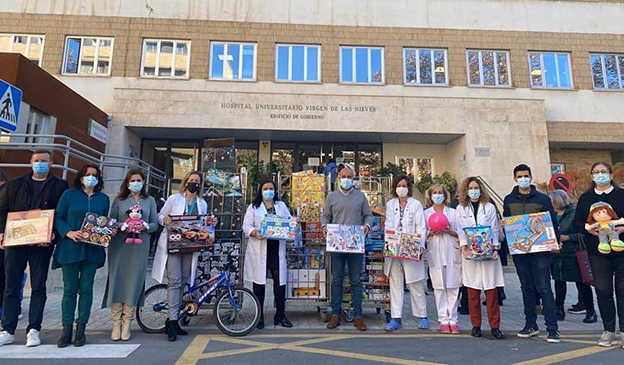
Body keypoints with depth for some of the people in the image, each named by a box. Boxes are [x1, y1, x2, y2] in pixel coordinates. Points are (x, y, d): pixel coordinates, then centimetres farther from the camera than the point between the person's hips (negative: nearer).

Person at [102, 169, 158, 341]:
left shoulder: (150, 201, 12)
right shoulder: (119, 200, 10)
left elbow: (155, 223, 8)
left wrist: (146, 226, -12)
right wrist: (121, 225, -16)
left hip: (139, 247, 0)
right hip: (119, 245, 0)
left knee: (134, 282, 0)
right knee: (117, 281, -2)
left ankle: (126, 324, 9)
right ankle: (116, 324, 6)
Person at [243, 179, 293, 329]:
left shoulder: (281, 205, 16)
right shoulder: (253, 207, 8)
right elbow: (246, 225, -1)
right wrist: (254, 232, -22)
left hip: (277, 249, 2)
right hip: (259, 249, -2)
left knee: (280, 280, 0)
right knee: (259, 281, 3)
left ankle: (280, 315, 14)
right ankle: (259, 316, 15)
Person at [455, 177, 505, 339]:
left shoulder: (489, 207, 8)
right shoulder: (461, 209, 9)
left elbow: (495, 230, 5)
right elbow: (461, 231, 4)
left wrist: (496, 249, -6)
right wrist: (463, 247, -9)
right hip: (470, 253, 0)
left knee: (491, 290, -2)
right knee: (472, 291, 2)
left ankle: (495, 326, 8)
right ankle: (476, 325, 12)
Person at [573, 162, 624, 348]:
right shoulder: (585, 198, 9)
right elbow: (577, 223, 8)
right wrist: (588, 229, -11)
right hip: (597, 251, 2)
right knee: (603, 290, 4)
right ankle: (609, 330, 17)